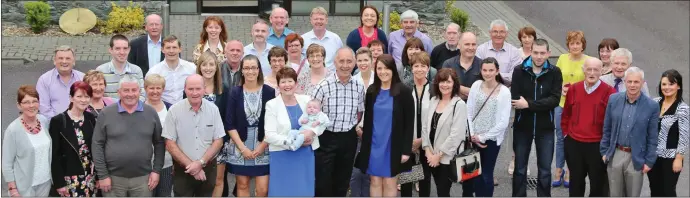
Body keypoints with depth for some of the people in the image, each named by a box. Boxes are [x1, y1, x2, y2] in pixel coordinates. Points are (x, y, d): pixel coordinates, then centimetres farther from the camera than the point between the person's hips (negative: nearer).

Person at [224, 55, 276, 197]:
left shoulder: (269, 92, -2)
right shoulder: (235, 92, 0)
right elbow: (229, 124, -2)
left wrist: (262, 146, -8)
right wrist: (242, 148, -9)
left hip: (263, 147, -1)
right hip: (240, 147, 1)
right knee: (242, 186, 8)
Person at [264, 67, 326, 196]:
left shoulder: (306, 100, 5)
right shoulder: (272, 105, -4)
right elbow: (269, 135, -10)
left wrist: (312, 132, -15)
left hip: (306, 155, 3)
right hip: (283, 157, -3)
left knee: (305, 192, 9)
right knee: (284, 192, 3)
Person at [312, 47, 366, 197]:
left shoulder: (359, 87, 1)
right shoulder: (324, 85, -12)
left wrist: (356, 127, 6)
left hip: (349, 139, 4)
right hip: (326, 137, -4)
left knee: (342, 183, 14)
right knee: (323, 182, 0)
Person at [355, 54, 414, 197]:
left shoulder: (403, 91, -8)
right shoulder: (372, 90, 4)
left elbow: (409, 123, -8)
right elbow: (367, 120, 10)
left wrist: (406, 150, -11)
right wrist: (364, 145, 6)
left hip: (393, 146, -3)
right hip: (374, 144, 3)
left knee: (390, 183, 6)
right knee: (375, 181, 8)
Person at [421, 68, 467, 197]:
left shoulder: (459, 105, -12)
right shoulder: (433, 101, 7)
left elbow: (456, 134, -18)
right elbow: (425, 126, 6)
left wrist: (439, 154, -15)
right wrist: (428, 151, -4)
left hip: (447, 158, -5)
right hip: (432, 157, 5)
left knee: (443, 192, 1)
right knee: (439, 190, 15)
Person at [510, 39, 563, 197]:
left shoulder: (555, 72, -3)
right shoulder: (519, 71, -3)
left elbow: (555, 99, -14)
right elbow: (515, 99, -11)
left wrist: (529, 104, -21)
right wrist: (542, 105, -18)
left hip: (545, 127, 0)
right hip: (522, 126, 0)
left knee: (545, 169, 8)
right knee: (520, 168, 10)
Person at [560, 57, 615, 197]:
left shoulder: (608, 92, -9)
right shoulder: (574, 89, 3)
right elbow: (566, 115, 13)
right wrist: (566, 133, 11)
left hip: (598, 145, -3)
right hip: (573, 144, 3)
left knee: (598, 182, 6)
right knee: (576, 180, 16)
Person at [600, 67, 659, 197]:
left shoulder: (652, 106, -7)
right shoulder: (614, 99, -1)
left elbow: (653, 137, -3)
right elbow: (607, 129, 7)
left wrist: (649, 161, -4)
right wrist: (604, 151, 6)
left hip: (636, 159, -2)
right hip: (615, 155, 2)